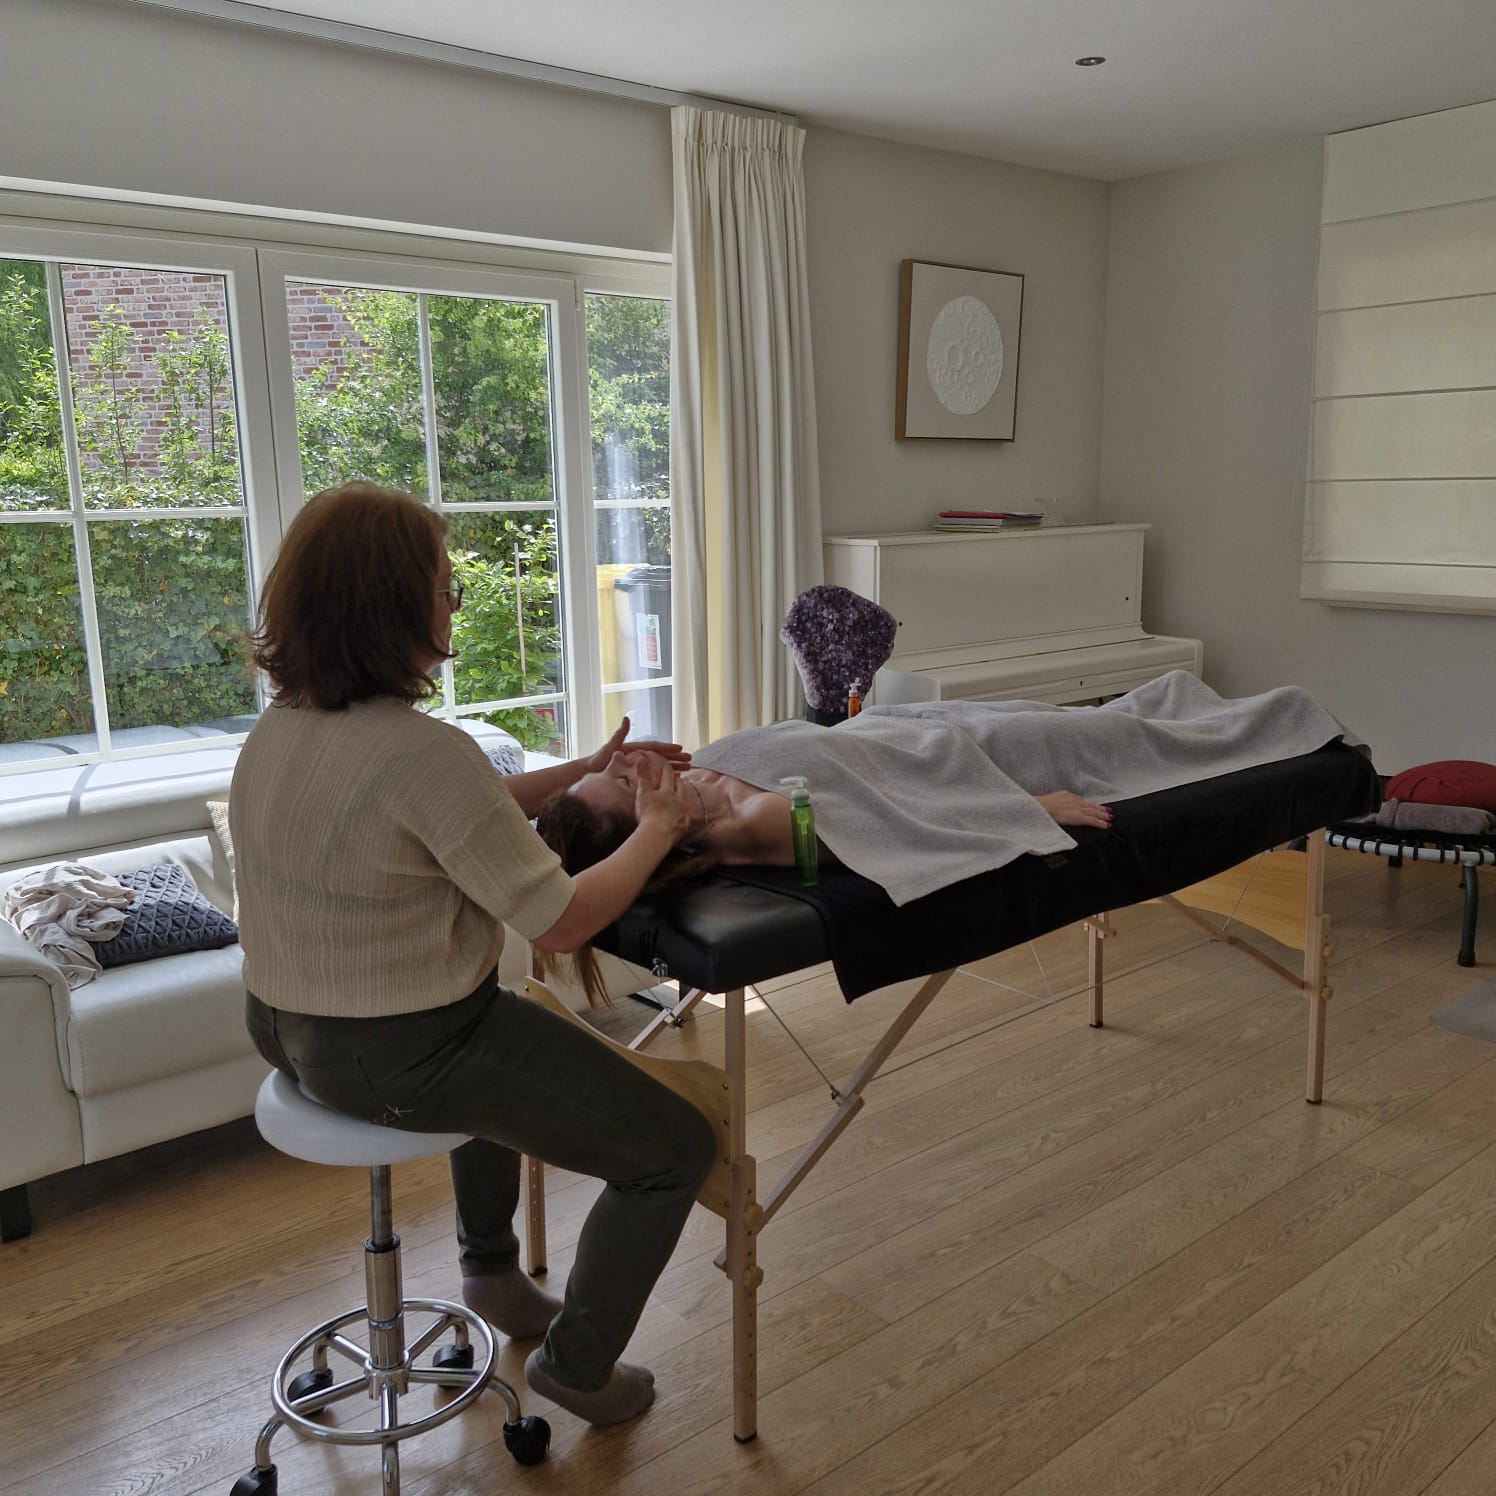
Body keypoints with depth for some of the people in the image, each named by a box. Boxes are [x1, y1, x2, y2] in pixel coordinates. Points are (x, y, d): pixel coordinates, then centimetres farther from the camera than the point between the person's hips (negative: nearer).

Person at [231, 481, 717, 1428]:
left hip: (291, 1029, 10)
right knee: (676, 1149, 5)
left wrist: (586, 772, 8)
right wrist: (656, 827, -8)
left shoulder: (283, 724, 1)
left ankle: (492, 1271, 50)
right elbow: (562, 923, -22)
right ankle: (577, 1366, 25)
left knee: (509, 1035, 39)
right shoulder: (423, 752, -28)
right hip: (399, 1057, -10)